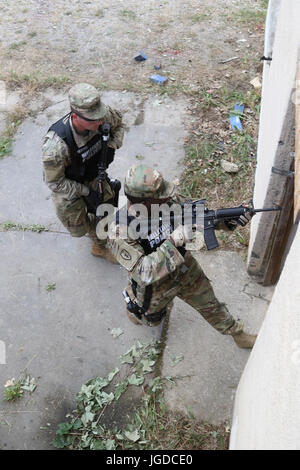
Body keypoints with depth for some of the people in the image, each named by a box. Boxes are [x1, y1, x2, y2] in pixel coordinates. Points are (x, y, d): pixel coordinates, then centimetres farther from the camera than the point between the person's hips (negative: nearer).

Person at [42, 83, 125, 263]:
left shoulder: (102, 115, -28)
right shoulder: (56, 144, -43)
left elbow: (119, 122, -1)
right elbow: (54, 182, -26)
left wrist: (112, 147, -15)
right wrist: (87, 192, -24)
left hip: (93, 176, 4)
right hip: (66, 186, -4)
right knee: (79, 229, 13)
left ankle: (99, 247, 50)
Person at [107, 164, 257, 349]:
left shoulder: (169, 201, -24)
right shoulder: (120, 231, -38)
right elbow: (143, 273, -41)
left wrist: (231, 220, -29)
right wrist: (174, 240, -47)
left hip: (183, 267, 3)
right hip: (154, 283, -3)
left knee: (209, 303, 22)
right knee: (151, 320, 28)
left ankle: (238, 334, 46)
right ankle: (133, 308, 62)